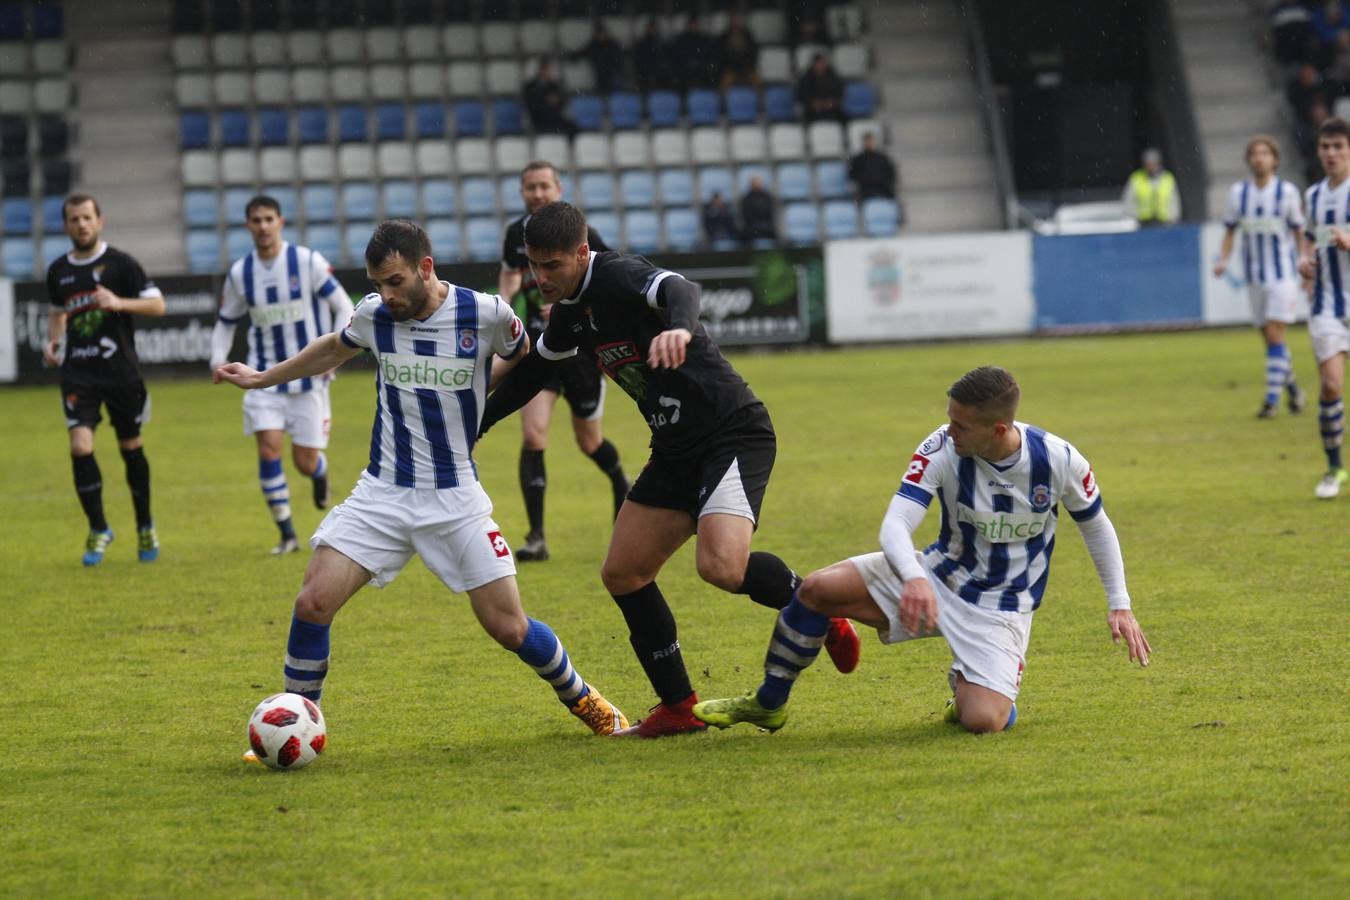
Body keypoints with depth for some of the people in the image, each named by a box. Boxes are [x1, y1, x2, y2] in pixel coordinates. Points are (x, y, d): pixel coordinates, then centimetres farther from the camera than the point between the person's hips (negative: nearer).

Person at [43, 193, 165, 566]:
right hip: (77, 372, 2)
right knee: (80, 447, -13)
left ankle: (145, 527, 25)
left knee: (131, 447, 7)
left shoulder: (120, 263, -4)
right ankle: (98, 529, 2)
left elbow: (157, 304, -7)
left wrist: (118, 302, -22)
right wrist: (52, 339, 7)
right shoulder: (58, 270, 8)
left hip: (120, 371, -2)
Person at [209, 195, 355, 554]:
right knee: (268, 447, -15)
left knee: (305, 462, -1)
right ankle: (287, 535, -5)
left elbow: (344, 308, -4)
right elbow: (226, 322, 14)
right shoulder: (239, 274, 1)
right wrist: (218, 359, -5)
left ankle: (320, 473, 39)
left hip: (309, 376, -2)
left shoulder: (308, 262, -9)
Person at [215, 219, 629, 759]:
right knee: (313, 601, -14)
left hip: (456, 497, -2)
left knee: (508, 628, -3)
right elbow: (334, 350, 20)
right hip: (382, 492, 2)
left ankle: (581, 698, 26)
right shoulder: (373, 315, -4)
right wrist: (261, 378, 27)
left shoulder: (485, 314, -12)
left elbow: (524, 362, 10)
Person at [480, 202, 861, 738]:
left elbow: (679, 290, -41)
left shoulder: (619, 277, -18)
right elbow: (532, 371, 28)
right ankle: (679, 707, 14)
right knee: (622, 574, 5)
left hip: (733, 433, -9)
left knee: (722, 567, -28)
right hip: (677, 449, 9)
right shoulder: (572, 312, 9)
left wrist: (680, 328, -64)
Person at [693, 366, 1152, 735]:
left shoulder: (1059, 461, -19)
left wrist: (1119, 605, 1)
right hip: (938, 575, 2)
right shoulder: (942, 449, -20)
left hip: (1001, 609, -1)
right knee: (816, 590, -19)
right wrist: (914, 579, -48)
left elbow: (1096, 525, 1)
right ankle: (767, 705, 5)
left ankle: (968, 686, 16)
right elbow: (895, 526, -27)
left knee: (983, 720, -26)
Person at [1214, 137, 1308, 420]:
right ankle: (1291, 385, 29)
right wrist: (1222, 259, -5)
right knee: (1269, 337, 8)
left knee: (1275, 335, -12)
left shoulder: (1287, 192, -6)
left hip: (1283, 273, -3)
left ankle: (1272, 398, -10)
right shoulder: (1238, 192, 3)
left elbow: (1299, 231, 1)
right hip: (1255, 276, 4)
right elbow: (1230, 231, 10)